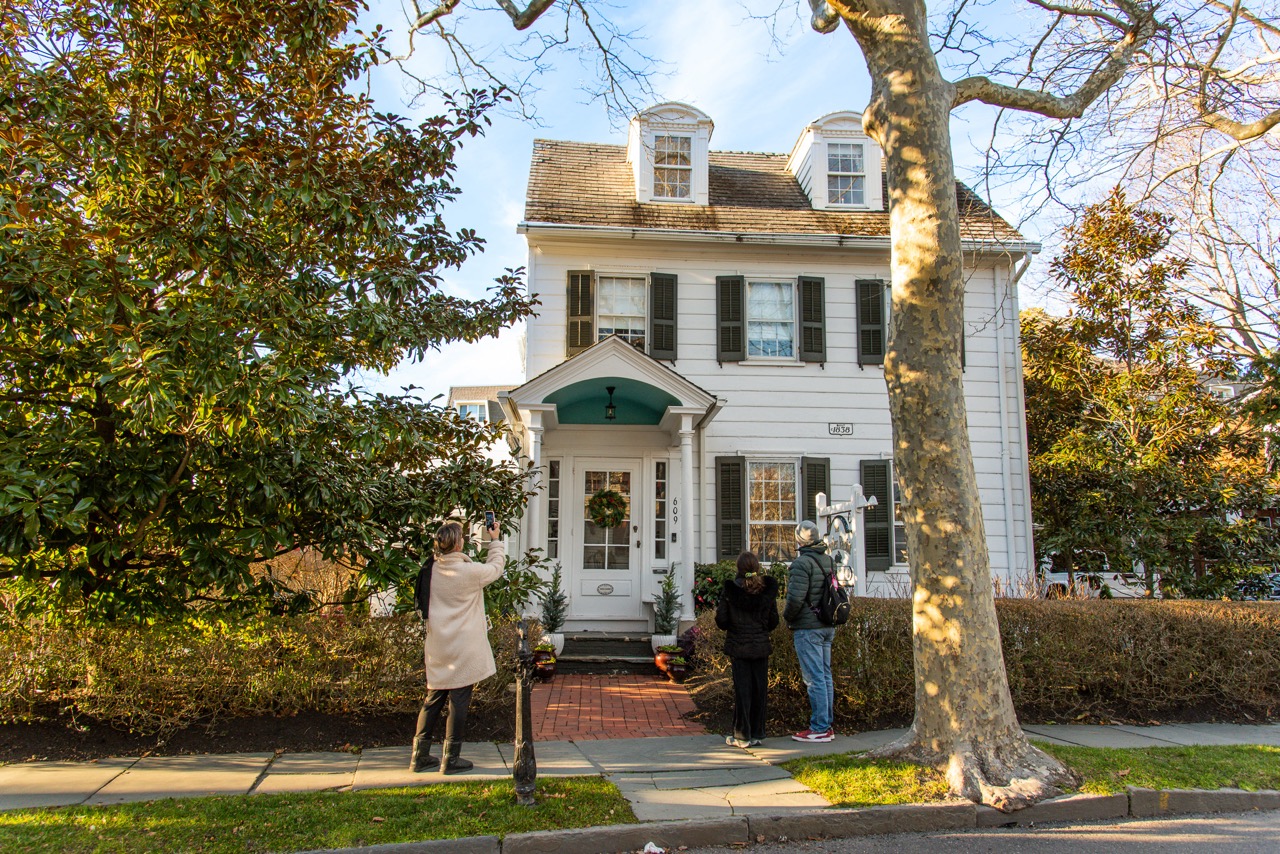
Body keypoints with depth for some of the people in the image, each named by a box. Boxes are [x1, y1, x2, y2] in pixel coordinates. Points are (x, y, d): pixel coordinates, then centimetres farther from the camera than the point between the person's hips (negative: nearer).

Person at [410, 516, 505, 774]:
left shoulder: (432, 570, -2)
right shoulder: (470, 571, -17)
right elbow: (495, 568, 3)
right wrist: (495, 541, 16)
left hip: (437, 647, 6)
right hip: (463, 649, -6)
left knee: (433, 699, 16)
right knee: (458, 702, 3)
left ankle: (419, 755, 22)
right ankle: (450, 759, 10)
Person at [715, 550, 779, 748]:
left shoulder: (730, 591, -9)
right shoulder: (767, 591, -2)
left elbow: (721, 620, -8)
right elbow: (773, 622, 2)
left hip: (738, 646, -2)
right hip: (761, 646, 2)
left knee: (742, 689, 2)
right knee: (759, 689, 9)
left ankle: (742, 735, 5)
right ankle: (757, 734, 15)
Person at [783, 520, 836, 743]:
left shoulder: (802, 563, -15)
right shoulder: (828, 561, 11)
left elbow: (796, 597, -20)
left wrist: (787, 617, -4)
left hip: (808, 627, -8)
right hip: (827, 626, 8)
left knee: (814, 677, -5)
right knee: (825, 675, 12)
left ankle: (820, 728, -2)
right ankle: (828, 724, 18)